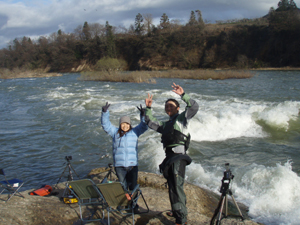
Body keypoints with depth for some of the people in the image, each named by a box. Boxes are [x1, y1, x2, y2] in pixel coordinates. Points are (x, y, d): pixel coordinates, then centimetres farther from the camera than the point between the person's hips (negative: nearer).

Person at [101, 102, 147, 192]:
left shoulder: (134, 132, 11)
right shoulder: (115, 132, 11)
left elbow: (144, 126, 4)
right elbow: (106, 125, 7)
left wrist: (143, 115, -12)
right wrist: (105, 112, -6)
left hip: (132, 164, 0)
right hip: (119, 165, 0)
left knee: (133, 186, 1)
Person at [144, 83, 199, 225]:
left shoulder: (181, 118, 7)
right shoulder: (165, 125, 28)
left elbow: (194, 107, -8)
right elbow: (151, 123, 32)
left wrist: (183, 95, -15)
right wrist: (148, 108, 23)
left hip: (178, 154, -8)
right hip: (169, 156, 8)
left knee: (177, 185, -18)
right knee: (172, 186, 15)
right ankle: (177, 211, 30)